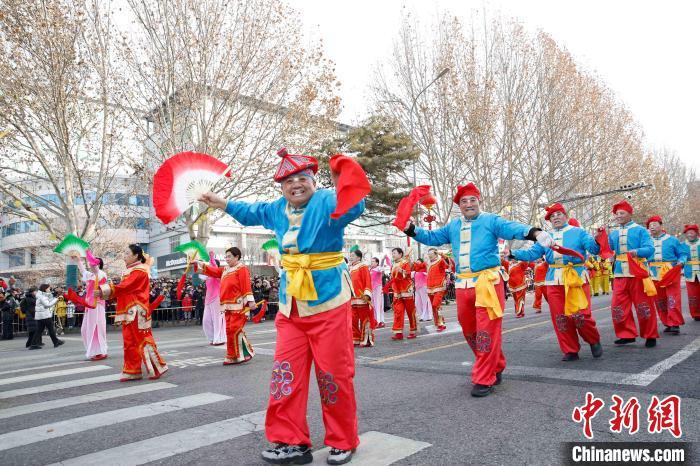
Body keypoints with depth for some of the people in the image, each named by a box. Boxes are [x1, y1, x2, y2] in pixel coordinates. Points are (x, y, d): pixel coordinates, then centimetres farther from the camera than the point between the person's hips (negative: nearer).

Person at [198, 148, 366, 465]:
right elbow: (252, 212, 30)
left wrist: (342, 186, -52)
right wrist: (223, 204, 30)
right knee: (285, 372, 7)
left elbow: (352, 208, -34)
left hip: (329, 300, -6)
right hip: (291, 305, 7)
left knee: (334, 374, 2)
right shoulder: (277, 209, 9)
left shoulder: (327, 201, -12)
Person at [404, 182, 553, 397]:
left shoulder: (491, 220, 0)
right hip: (463, 284, 6)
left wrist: (535, 233, -34)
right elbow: (432, 237, 21)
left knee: (486, 331, -6)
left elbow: (514, 228, -16)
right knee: (469, 330, 15)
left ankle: (484, 379, 4)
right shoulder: (452, 226, 17)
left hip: (487, 282, -6)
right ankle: (495, 367, 35)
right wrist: (411, 229, 7)